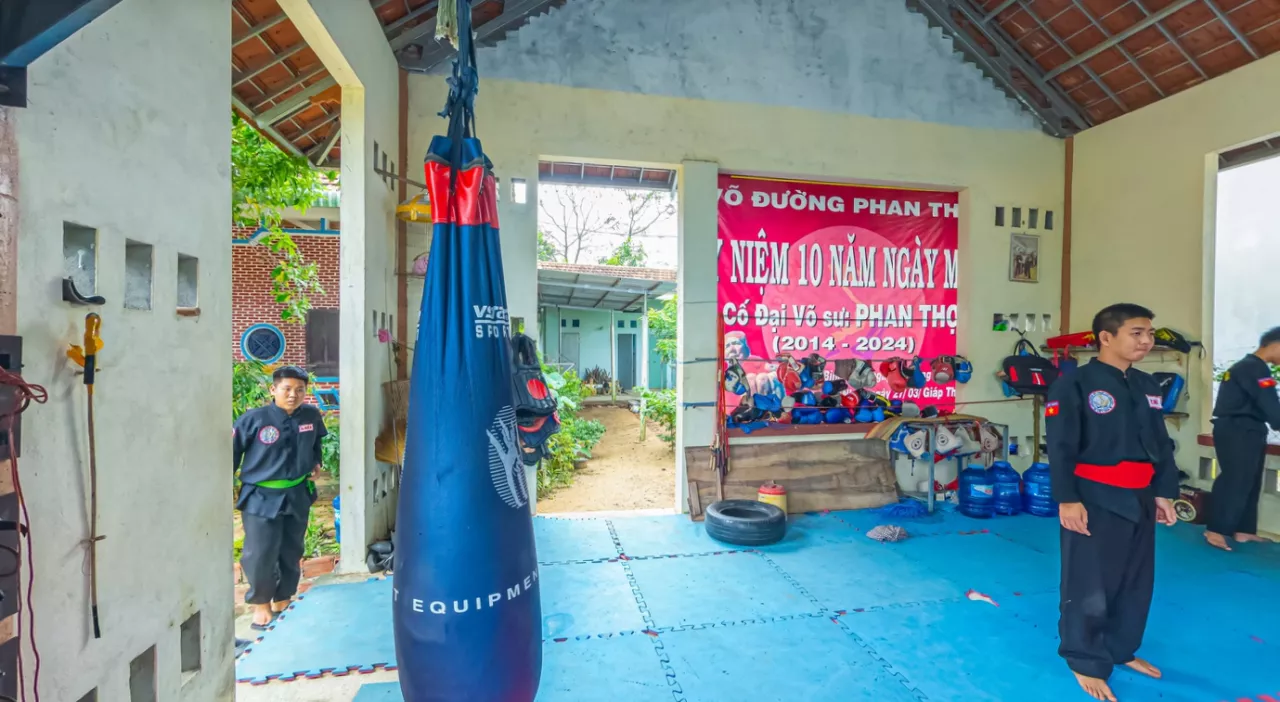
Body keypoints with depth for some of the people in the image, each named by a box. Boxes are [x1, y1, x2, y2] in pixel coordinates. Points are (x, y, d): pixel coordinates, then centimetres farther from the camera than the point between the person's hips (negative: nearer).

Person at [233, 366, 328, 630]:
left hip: (297, 496, 4)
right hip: (261, 498, -3)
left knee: (291, 553, 15)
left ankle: (283, 600, 36)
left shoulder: (312, 416, -4)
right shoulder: (253, 419, -15)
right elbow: (232, 453, -5)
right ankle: (261, 603, 27)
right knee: (259, 556, 0)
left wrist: (316, 464, 4)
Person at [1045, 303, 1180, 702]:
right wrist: (1067, 499, -19)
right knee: (1089, 585, 3)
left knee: (1137, 582, 18)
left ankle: (1122, 650, 38)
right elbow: (1061, 449, -16)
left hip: (1140, 500, 8)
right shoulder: (1074, 385, -13)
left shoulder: (1147, 385, 10)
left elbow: (1162, 445, 17)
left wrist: (1164, 493, 12)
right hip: (1094, 500, -7)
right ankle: (1086, 662, 19)